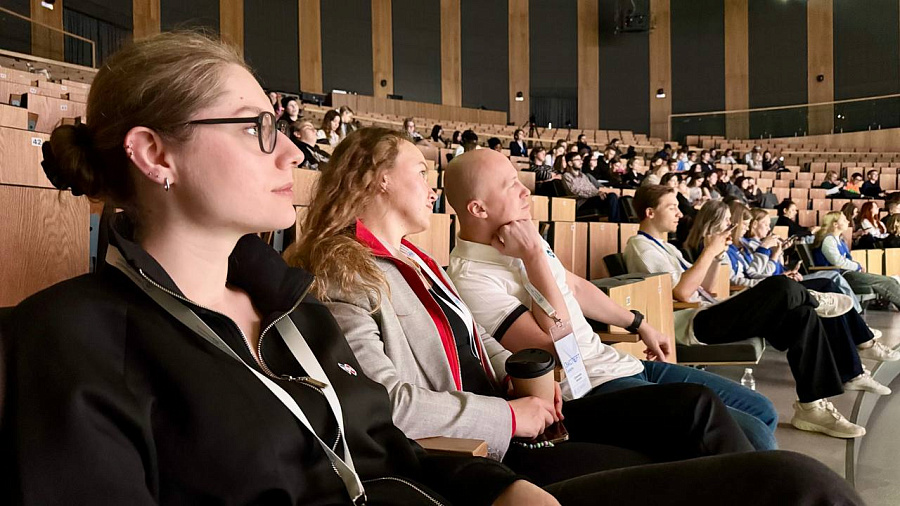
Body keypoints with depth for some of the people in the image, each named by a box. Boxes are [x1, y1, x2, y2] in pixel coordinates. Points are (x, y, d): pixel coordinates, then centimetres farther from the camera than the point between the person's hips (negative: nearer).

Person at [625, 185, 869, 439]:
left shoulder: (665, 247, 23)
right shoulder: (641, 247, -7)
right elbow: (682, 292, -18)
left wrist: (716, 255, 7)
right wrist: (709, 251, -11)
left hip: (707, 316, 10)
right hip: (692, 325, -10)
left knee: (801, 315, -3)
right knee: (781, 287, -22)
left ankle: (812, 406, -3)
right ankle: (816, 302, 15)